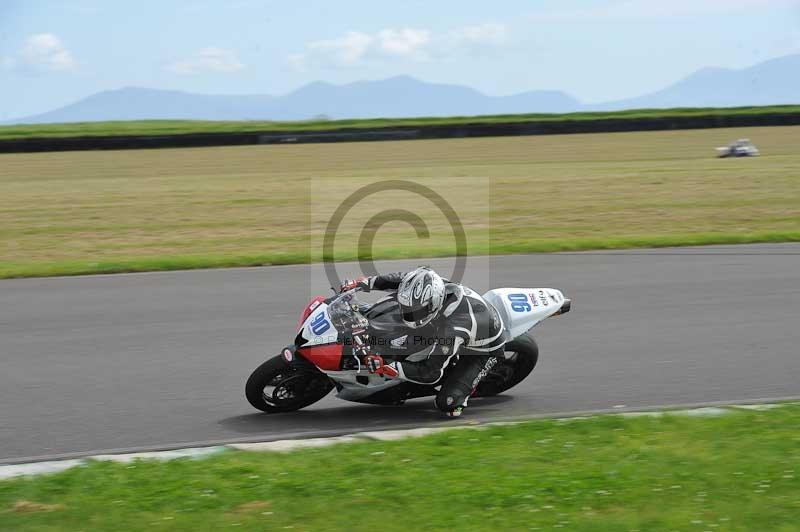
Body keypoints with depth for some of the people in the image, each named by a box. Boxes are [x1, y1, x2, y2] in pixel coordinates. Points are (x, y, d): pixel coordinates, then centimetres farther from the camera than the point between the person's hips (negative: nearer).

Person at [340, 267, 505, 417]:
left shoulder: (453, 328, -45)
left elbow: (431, 373, -38)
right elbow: (400, 280, -4)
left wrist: (386, 368, -42)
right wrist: (364, 282, -14)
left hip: (485, 349, -7)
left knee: (447, 403, -20)